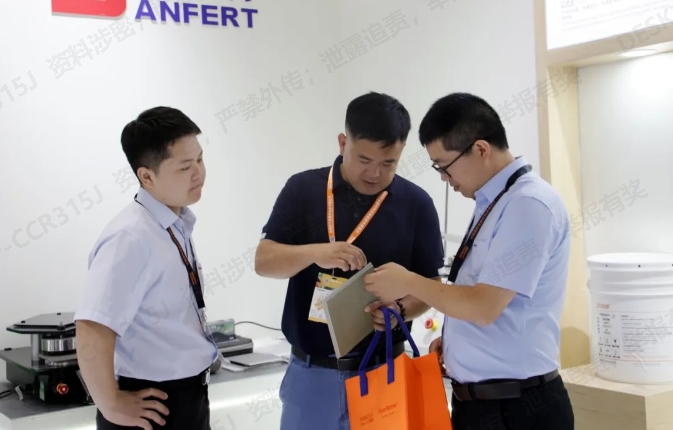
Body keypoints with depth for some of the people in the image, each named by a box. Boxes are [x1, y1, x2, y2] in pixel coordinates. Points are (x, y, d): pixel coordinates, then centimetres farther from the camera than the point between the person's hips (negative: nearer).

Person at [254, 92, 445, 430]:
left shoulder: (416, 203, -4)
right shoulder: (303, 189, -5)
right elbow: (264, 261, -6)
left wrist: (400, 309, -20)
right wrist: (315, 253, -25)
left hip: (383, 369, 0)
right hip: (312, 371, 0)